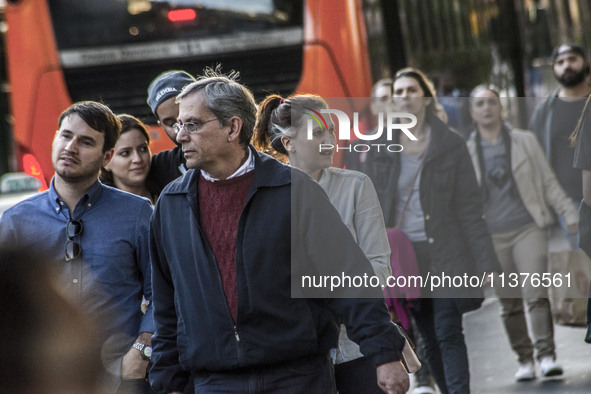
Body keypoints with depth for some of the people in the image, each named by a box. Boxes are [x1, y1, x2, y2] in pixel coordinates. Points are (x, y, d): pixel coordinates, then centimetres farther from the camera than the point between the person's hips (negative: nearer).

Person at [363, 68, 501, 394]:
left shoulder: (451, 144, 0)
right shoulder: (379, 148, 6)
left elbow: (469, 208, -2)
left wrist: (486, 262, -7)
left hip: (446, 255, -2)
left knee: (448, 333, -10)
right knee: (430, 340, 6)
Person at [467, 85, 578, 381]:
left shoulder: (525, 141, 8)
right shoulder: (466, 151, 7)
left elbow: (548, 182, 10)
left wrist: (569, 213, 3)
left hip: (528, 227, -1)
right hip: (492, 236, 1)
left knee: (536, 294, -14)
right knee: (509, 303, 2)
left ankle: (546, 355, -14)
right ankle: (524, 360, 11)